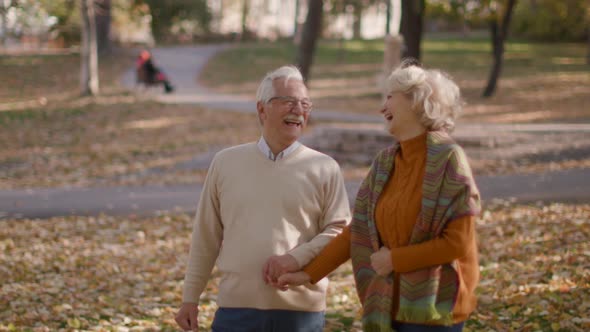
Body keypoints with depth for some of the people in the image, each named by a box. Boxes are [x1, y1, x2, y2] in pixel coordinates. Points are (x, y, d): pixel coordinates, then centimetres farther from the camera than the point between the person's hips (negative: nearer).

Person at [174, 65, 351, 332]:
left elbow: (339, 231, 0)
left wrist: (297, 257, -17)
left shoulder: (324, 169, 3)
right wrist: (190, 297, 10)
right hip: (236, 309, 1)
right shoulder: (226, 163, 8)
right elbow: (206, 237, 11)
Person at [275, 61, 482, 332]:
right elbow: (357, 232, 11)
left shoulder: (448, 159, -11)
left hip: (434, 310, -6)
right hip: (392, 308, 6)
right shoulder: (385, 164, 7)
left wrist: (395, 259, -11)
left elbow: (458, 243, -14)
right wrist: (309, 274, 7)